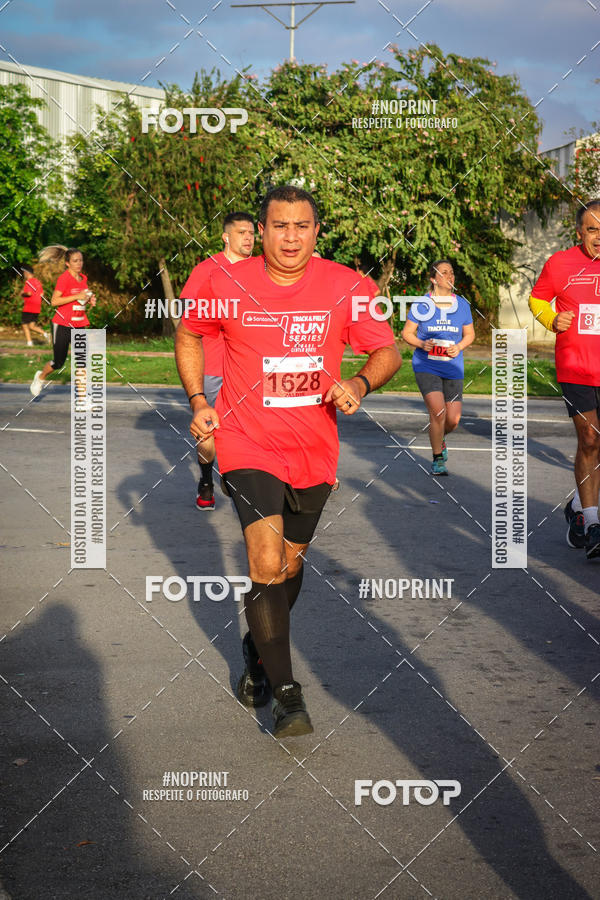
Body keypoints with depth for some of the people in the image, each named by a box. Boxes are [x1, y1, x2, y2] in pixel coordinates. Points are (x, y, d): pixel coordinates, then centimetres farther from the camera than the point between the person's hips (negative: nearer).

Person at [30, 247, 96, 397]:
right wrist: (77, 296, -24)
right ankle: (41, 377, 37)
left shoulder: (83, 278, 9)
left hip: (79, 324, 5)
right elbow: (54, 301, -19)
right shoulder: (64, 278, -13)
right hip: (62, 324, -5)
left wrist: (89, 299, 3)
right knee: (58, 362, 7)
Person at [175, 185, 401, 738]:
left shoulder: (345, 286, -6)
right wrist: (198, 401, 1)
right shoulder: (228, 285, -7)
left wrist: (360, 384, -20)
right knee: (266, 563, -18)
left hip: (315, 450, 3)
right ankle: (286, 694, -10)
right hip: (247, 445, -2)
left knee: (290, 563, 16)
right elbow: (188, 335, 12)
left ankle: (258, 651, 43)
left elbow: (389, 351, 1)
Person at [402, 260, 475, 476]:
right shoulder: (421, 304, -4)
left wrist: (459, 347, -6)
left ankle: (440, 438, 38)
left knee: (453, 419, 0)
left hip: (453, 368, 3)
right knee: (437, 412, -18)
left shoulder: (462, 304, 4)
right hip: (426, 367, -3)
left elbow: (470, 334, 14)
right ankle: (438, 459, 1)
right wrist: (421, 344, -16)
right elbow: (407, 333, 4)